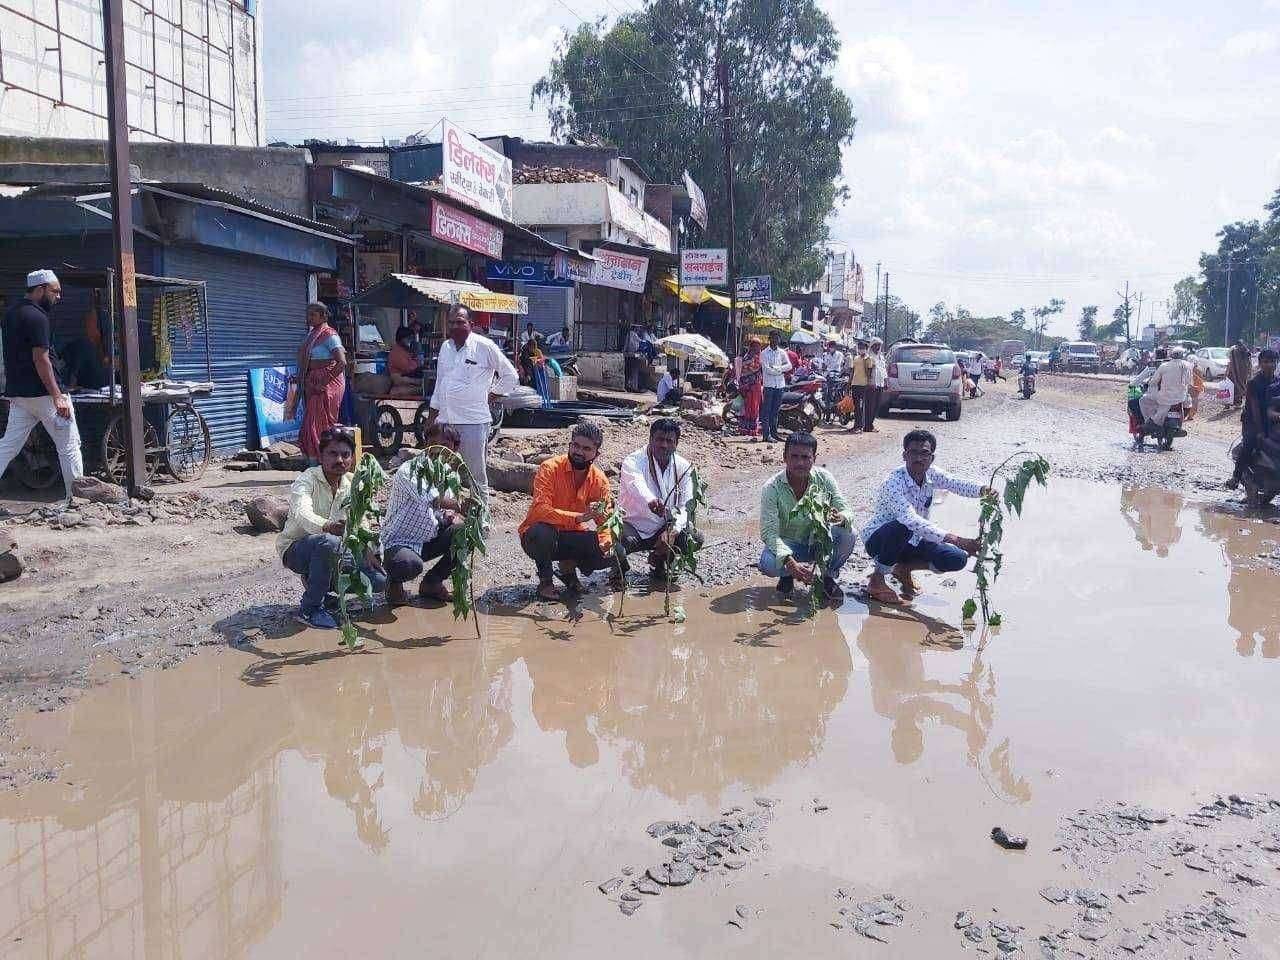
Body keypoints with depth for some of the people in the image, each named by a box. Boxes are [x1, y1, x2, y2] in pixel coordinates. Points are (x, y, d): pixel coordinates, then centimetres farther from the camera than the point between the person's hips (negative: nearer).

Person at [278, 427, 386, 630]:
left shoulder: (352, 483, 0)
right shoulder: (307, 480, -19)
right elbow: (302, 514, -39)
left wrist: (367, 549, -16)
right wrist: (327, 527, -61)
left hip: (333, 552, 6)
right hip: (295, 550, -6)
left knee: (378, 579, -12)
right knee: (328, 543, -40)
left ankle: (318, 585, 12)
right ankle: (309, 609, -21)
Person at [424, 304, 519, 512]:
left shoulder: (485, 347, -5)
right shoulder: (445, 347, 13)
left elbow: (511, 376, 2)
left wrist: (491, 396, 0)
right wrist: (431, 417, 19)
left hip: (473, 421, -6)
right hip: (445, 421, 6)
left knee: (477, 477, 2)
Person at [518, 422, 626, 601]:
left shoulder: (600, 480, -5)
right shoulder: (550, 468, -18)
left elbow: (604, 518, -4)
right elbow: (540, 509, -30)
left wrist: (606, 541, -27)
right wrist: (578, 517, -42)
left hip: (573, 538, 4)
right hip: (538, 538, -4)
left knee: (616, 555, -17)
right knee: (543, 532, -39)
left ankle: (569, 565, 11)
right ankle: (545, 581, -10)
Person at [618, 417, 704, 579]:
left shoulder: (683, 467, -3)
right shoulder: (633, 462, -16)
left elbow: (685, 507, -8)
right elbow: (637, 485, -40)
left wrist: (672, 531, -28)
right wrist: (651, 502, -64)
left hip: (663, 528, 4)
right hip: (633, 525, -4)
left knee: (695, 539, -21)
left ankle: (661, 560, 10)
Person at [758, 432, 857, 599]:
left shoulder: (824, 478, -14)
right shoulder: (772, 488, -22)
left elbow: (846, 511, -16)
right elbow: (769, 532, -27)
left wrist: (841, 517, -43)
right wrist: (790, 562, -42)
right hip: (788, 544, -2)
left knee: (848, 534, -26)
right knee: (768, 564, -34)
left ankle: (828, 575, 2)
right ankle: (787, 575, 5)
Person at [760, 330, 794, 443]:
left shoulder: (782, 352, 13)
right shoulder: (764, 353, -1)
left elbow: (789, 366, 2)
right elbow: (766, 369, -11)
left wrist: (776, 368, -10)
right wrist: (780, 371, -7)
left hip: (780, 384, 5)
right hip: (769, 384, -5)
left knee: (776, 411, 10)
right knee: (767, 411, -6)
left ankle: (774, 433, 15)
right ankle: (767, 435, -8)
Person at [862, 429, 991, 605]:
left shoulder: (931, 474, -6)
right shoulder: (894, 483, -29)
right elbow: (911, 520, -42)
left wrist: (983, 490, -38)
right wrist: (956, 540, -50)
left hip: (910, 541, 6)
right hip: (878, 540, -6)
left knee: (958, 559, -13)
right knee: (902, 527, -40)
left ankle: (905, 567, 11)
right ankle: (876, 581, -18)